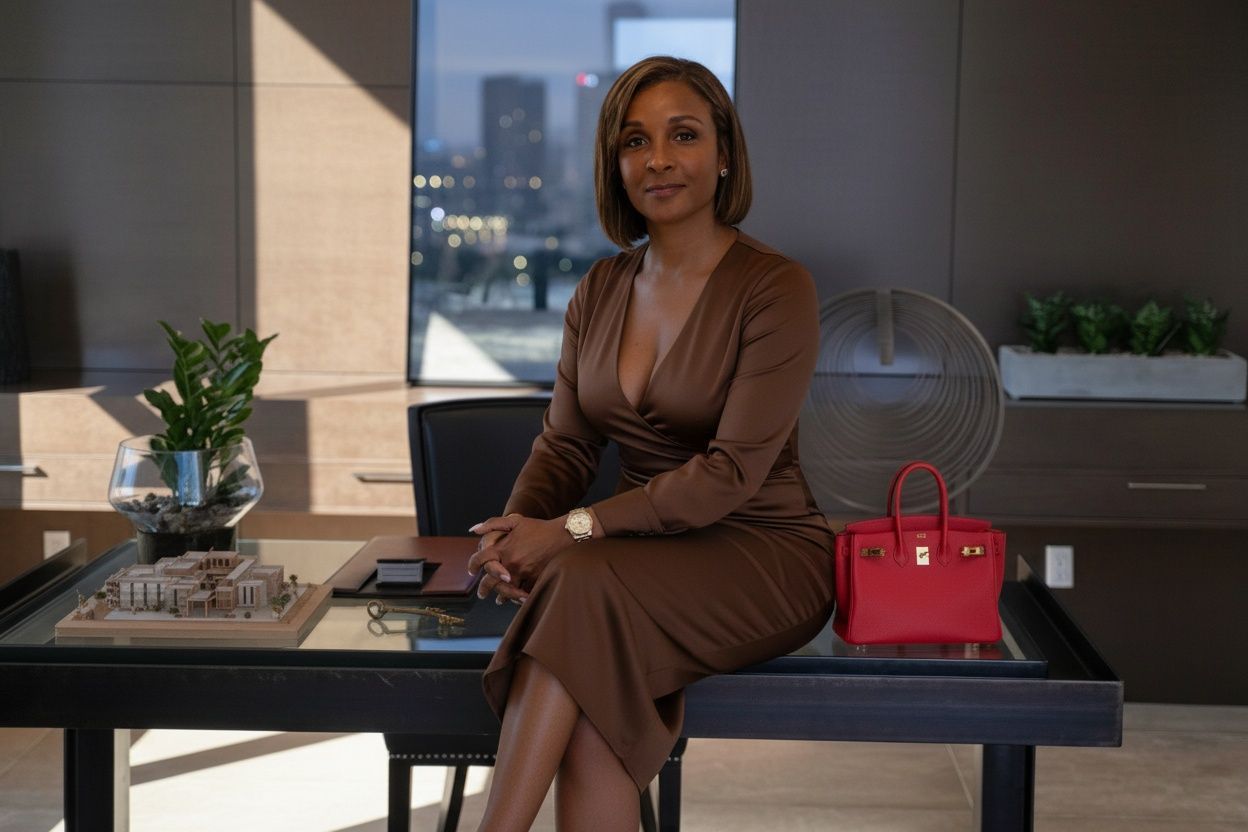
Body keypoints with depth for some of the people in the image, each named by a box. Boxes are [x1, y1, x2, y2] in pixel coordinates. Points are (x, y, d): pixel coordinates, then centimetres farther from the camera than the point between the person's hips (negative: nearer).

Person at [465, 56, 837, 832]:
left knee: (580, 583, -33)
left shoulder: (775, 288, -10)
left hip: (764, 558, -5)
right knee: (592, 705, -29)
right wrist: (518, 524, -12)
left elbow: (734, 471, -18)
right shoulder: (601, 290, 10)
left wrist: (572, 530, -22)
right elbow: (566, 443, 10)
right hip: (648, 556, 5)